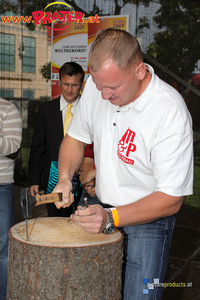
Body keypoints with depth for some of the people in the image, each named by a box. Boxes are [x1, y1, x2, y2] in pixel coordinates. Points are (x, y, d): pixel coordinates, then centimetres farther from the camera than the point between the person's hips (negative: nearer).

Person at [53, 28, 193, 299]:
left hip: (148, 219, -5)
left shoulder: (171, 112, -27)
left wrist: (111, 218, -31)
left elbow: (171, 200, -22)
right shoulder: (96, 84, -8)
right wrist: (64, 178, -9)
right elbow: (76, 136, 8)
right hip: (102, 212, 5)